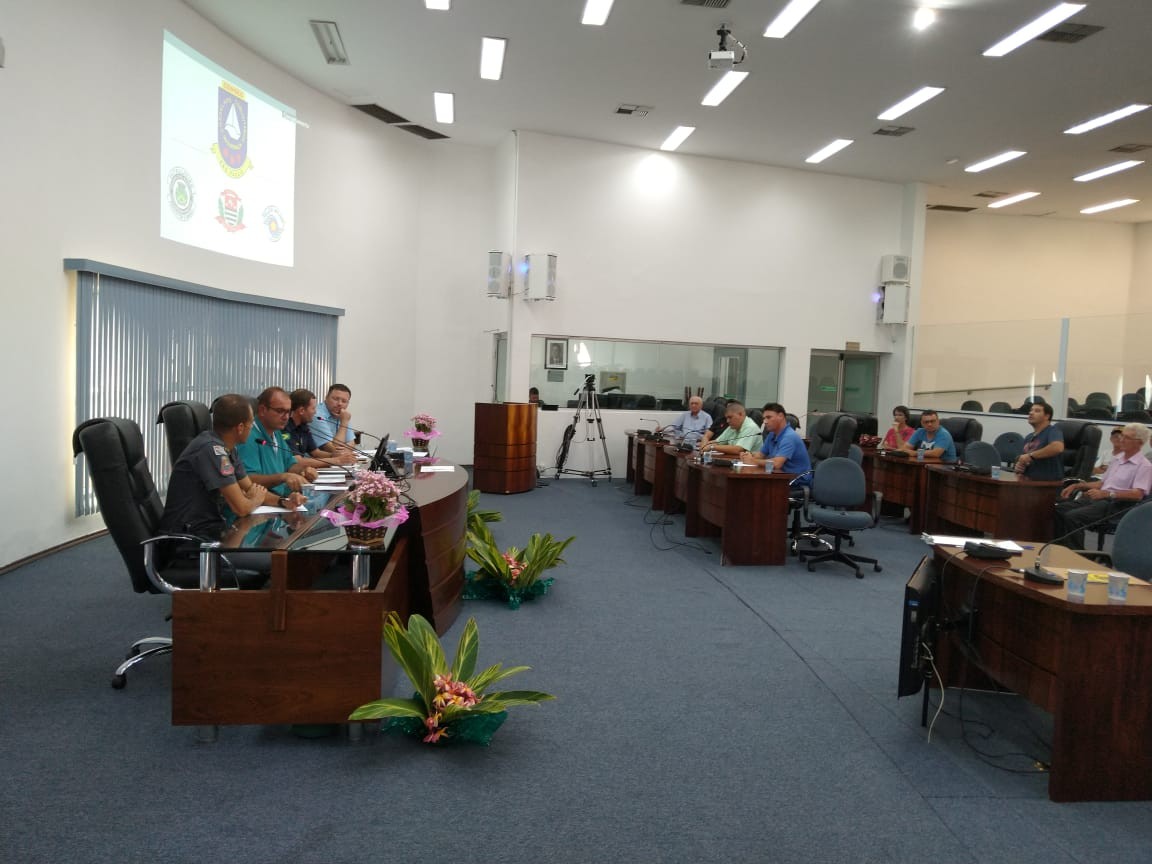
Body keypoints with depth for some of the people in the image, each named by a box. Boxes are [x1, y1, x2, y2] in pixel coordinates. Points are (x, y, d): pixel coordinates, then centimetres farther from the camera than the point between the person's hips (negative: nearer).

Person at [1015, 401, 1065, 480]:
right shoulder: (1028, 437, 17)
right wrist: (1019, 466, 1)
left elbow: (1058, 447, -24)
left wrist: (1031, 455, -17)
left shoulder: (1053, 430, -3)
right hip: (1029, 481, 7)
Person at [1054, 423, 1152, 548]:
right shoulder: (1117, 459, 20)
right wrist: (1076, 486, 13)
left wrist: (1106, 493, -31)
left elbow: (1138, 494, -19)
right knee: (1059, 508, -11)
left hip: (1116, 505, -8)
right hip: (1099, 499, 8)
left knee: (1072, 516, -29)